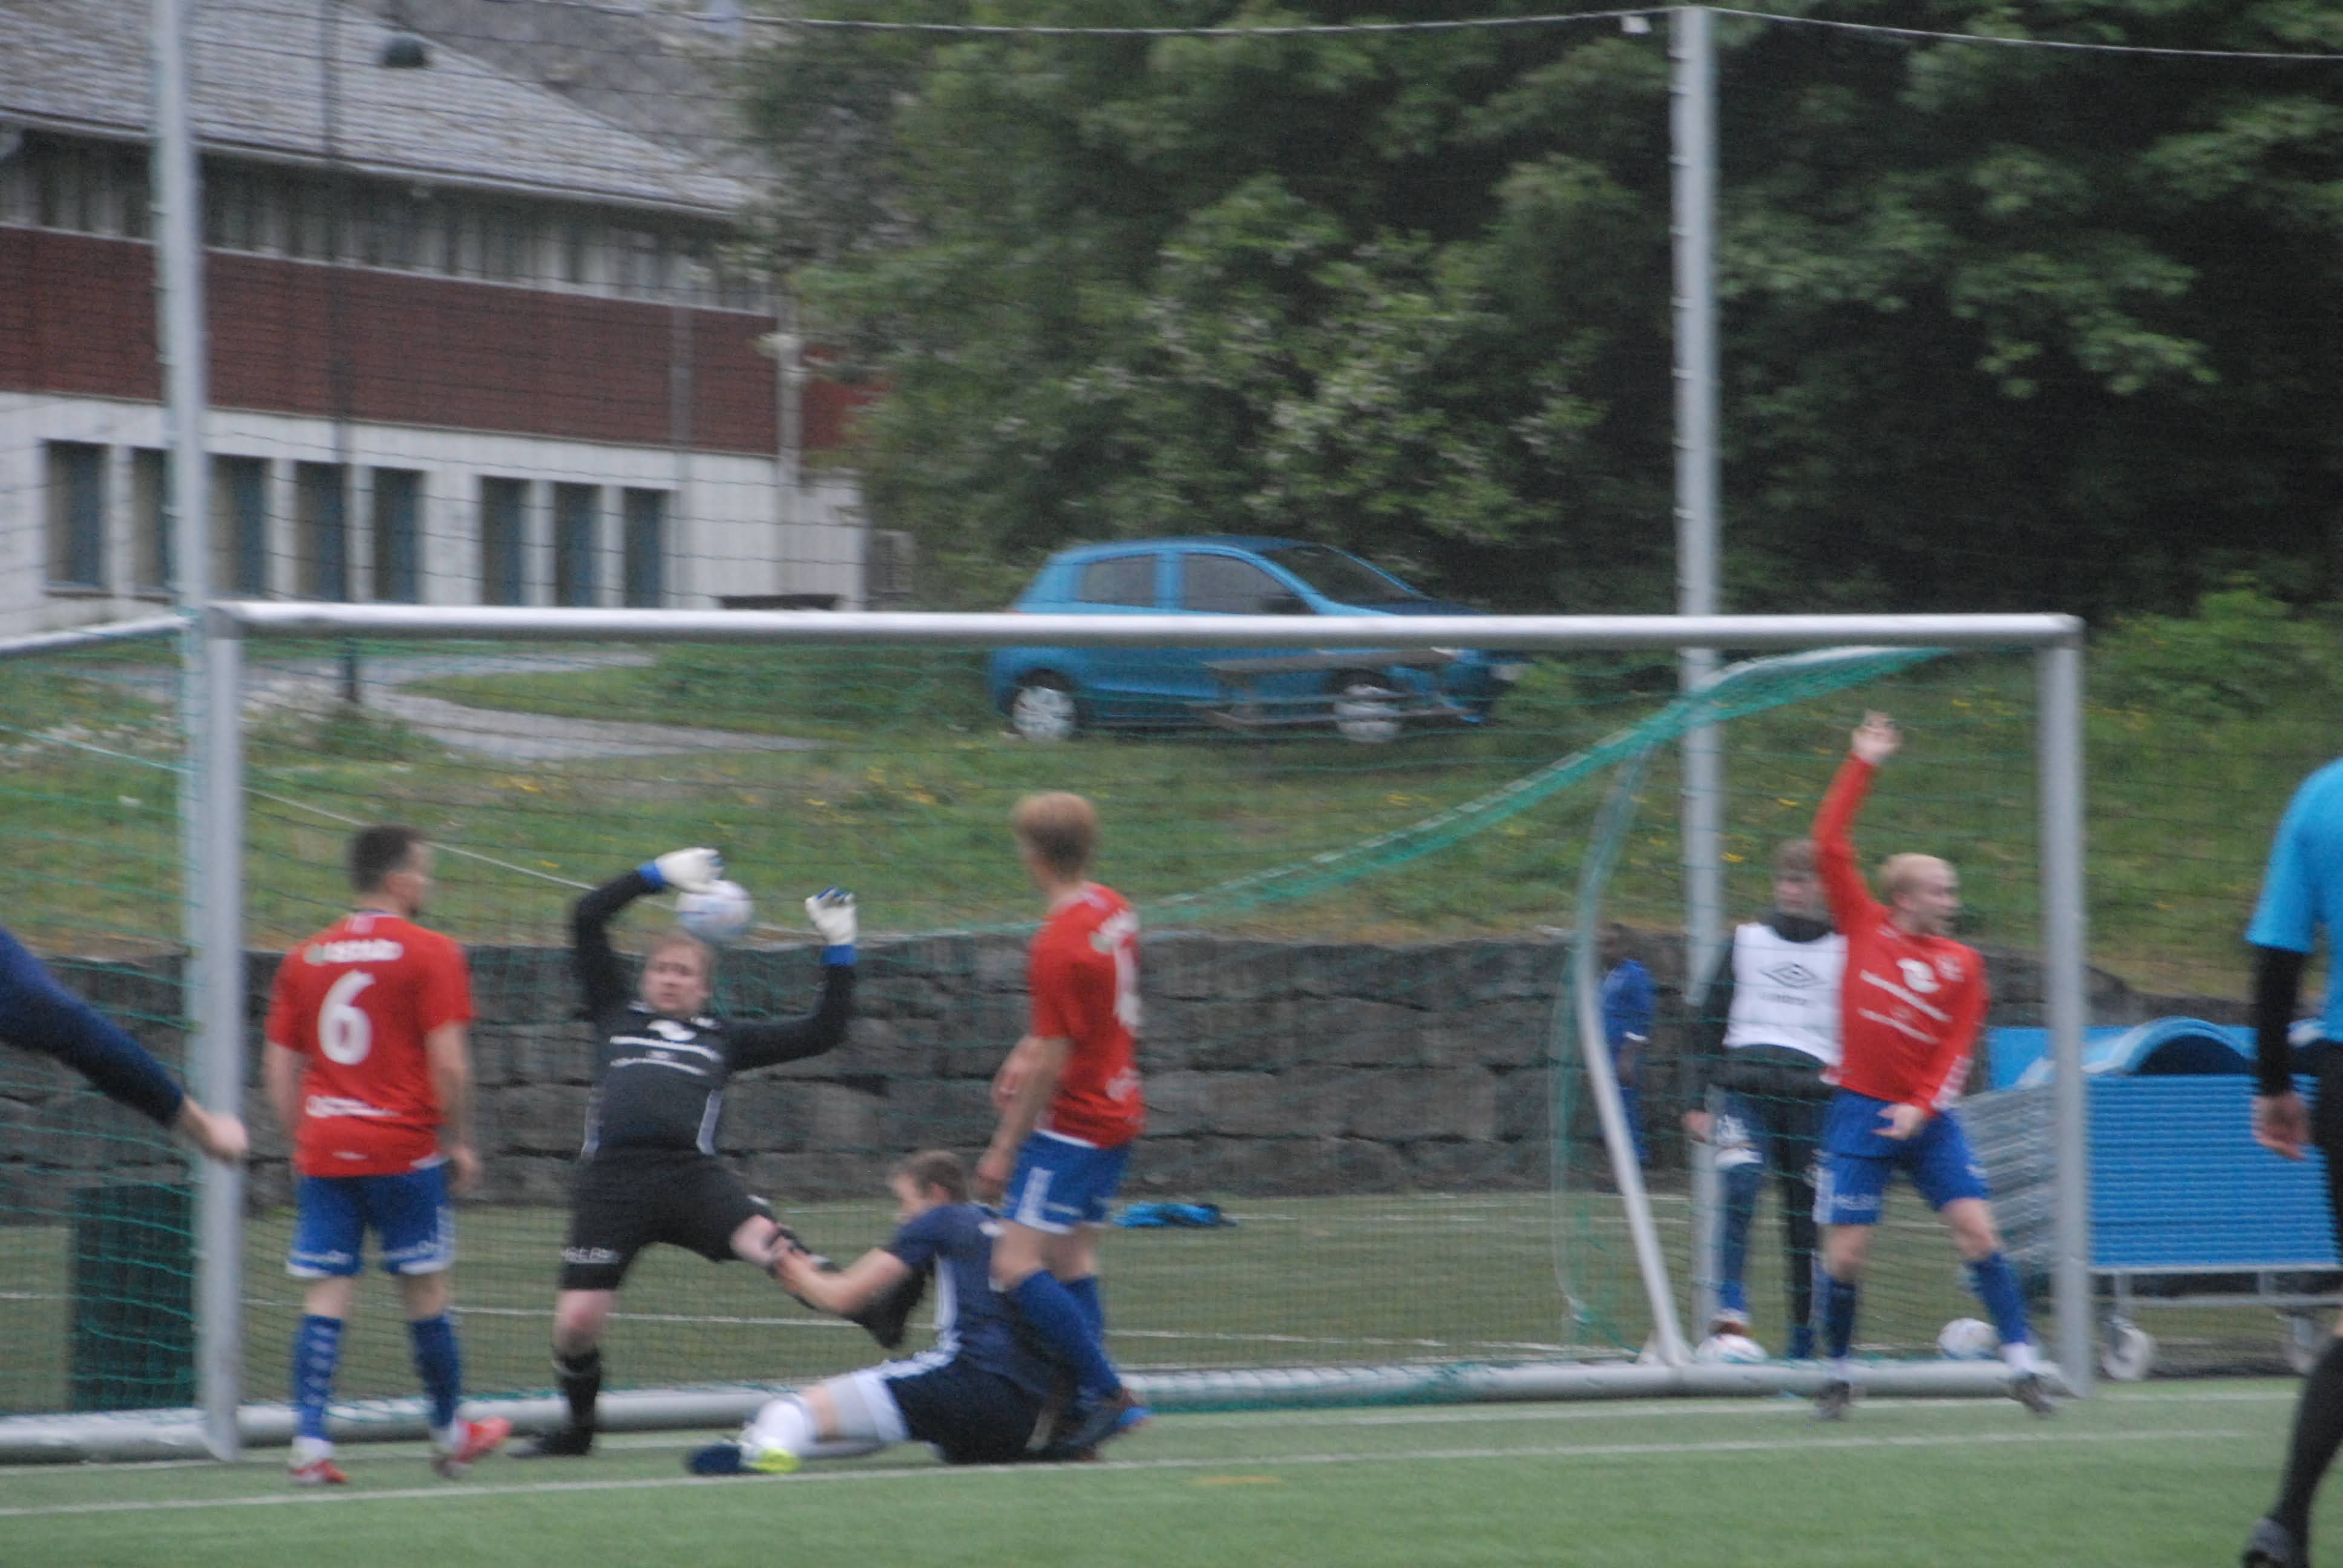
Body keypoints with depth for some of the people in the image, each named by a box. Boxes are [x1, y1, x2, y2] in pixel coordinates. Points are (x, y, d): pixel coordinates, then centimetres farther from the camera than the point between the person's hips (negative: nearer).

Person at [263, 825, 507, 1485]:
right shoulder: (429, 954, -5)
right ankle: (450, 1435, 19)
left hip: (321, 1151, 4)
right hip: (404, 1150, -4)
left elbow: (280, 1071, 11)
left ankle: (309, 1443, -10)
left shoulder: (305, 959, 10)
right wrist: (459, 1142, 2)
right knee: (425, 1290, 8)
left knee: (326, 1295, 1)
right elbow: (449, 1064, -10)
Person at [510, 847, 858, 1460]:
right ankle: (576, 1429, 18)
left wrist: (839, 951, 25)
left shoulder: (723, 1040, 24)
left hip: (692, 1173, -1)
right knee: (576, 1322, -7)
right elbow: (587, 921, 24)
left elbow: (821, 1034, 28)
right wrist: (658, 875, 23)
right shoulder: (620, 1016, 26)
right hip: (611, 1176, 1)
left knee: (765, 1240, -31)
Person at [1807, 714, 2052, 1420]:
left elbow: (1957, 1048, 3)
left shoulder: (1961, 963, 6)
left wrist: (1924, 1106, -12)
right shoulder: (1866, 929, 2)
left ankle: (2023, 1366, -9)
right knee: (1845, 1253, -4)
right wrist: (1861, 766, 1)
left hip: (1924, 1118, 1)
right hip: (1859, 1111, -1)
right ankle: (1838, 1375, 14)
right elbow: (1831, 846, 0)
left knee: (1978, 1230, -10)